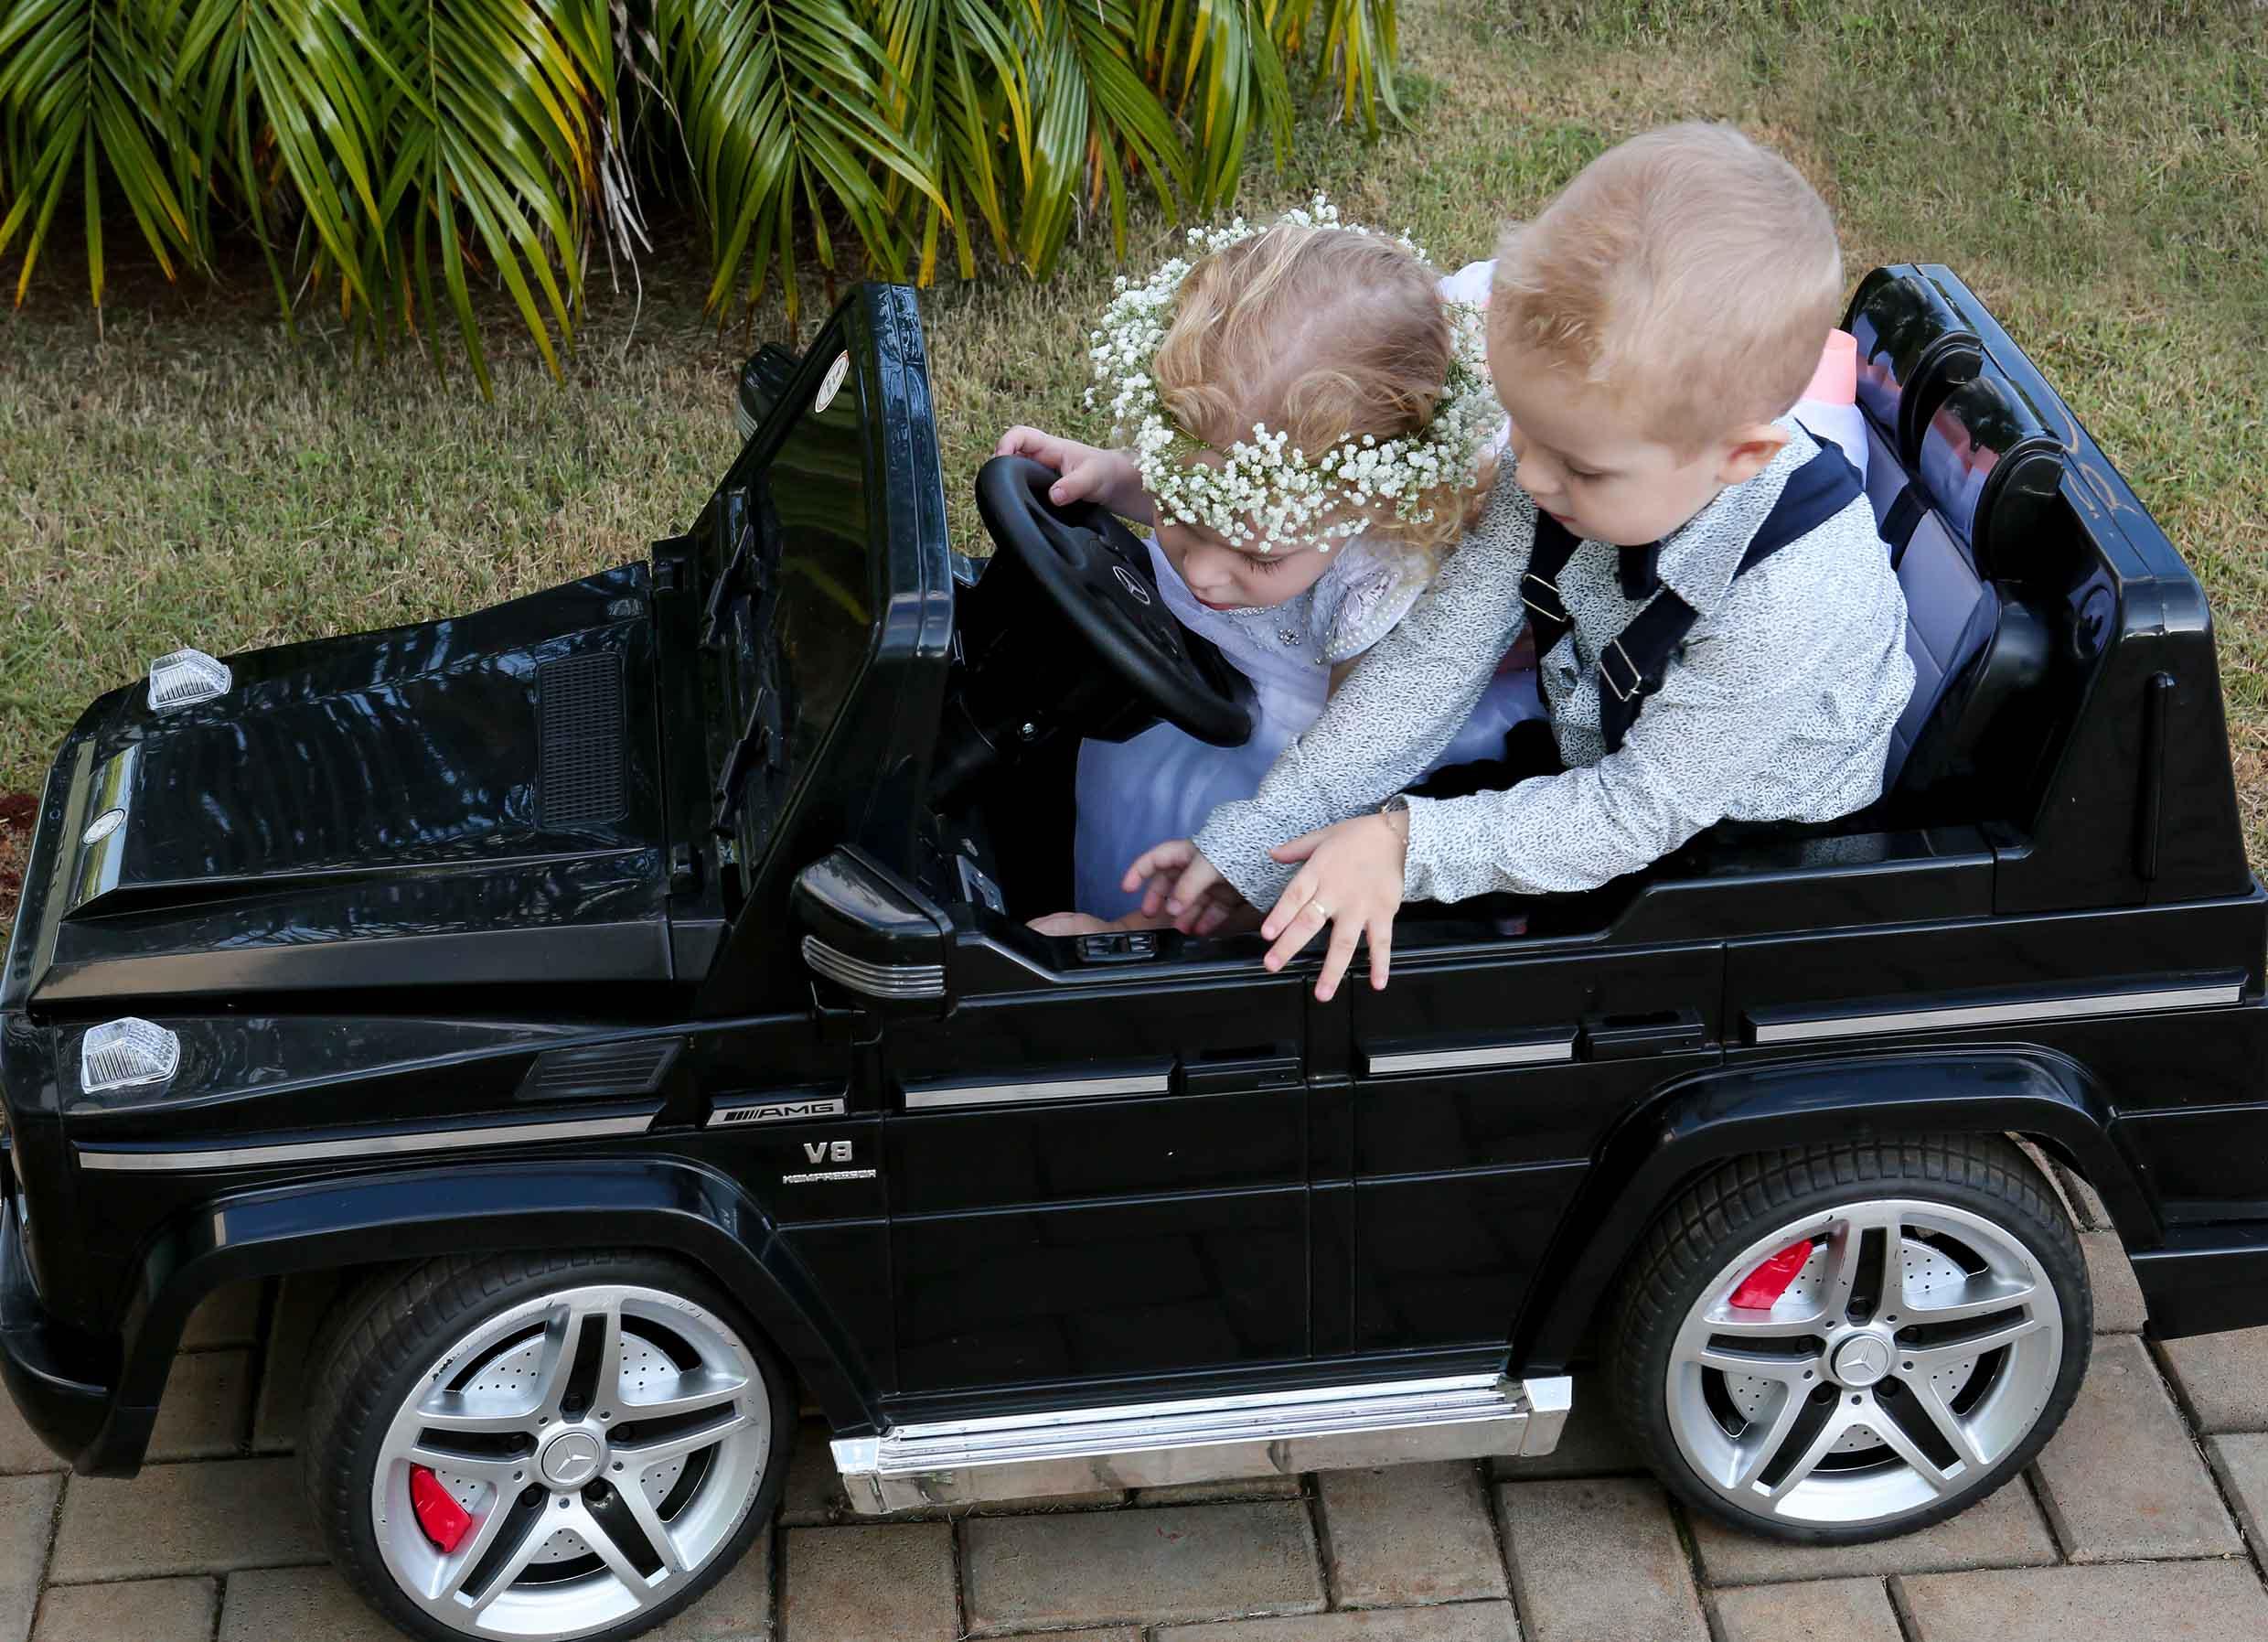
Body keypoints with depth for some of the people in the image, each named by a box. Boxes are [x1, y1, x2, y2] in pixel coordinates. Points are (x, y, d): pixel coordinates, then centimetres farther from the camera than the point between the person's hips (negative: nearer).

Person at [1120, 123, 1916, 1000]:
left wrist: (1410, 847, -33)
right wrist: (1255, 839, -16)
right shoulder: (1579, 445, -20)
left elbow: (1645, 809, -27)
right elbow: (1438, 655, -14)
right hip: (1598, 770, 6)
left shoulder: (1792, 598, -38)